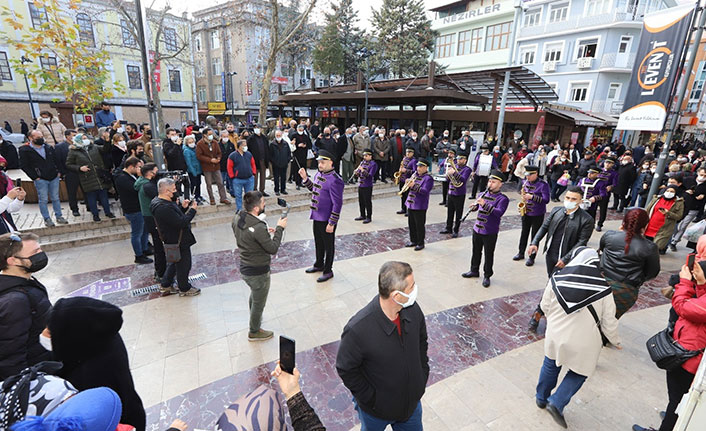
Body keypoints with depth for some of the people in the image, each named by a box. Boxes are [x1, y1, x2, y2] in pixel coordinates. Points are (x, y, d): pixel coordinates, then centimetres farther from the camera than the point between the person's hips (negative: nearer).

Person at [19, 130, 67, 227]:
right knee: (43, 200, 3)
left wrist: (58, 172, 6)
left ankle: (59, 217, 18)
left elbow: (56, 160, 18)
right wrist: (35, 177, -10)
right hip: (40, 180, -3)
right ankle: (47, 219, 11)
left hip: (54, 178, 4)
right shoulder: (25, 150, -4)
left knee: (55, 198, 10)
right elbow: (24, 166, -5)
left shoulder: (49, 148, 9)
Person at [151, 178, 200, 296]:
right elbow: (181, 222, -31)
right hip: (179, 242, -11)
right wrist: (192, 210, -21)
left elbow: (175, 216, 13)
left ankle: (165, 286, 40)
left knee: (173, 263, 26)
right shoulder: (164, 208, -30)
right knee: (184, 265, 8)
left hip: (173, 240, 11)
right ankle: (185, 289, 27)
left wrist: (183, 208, -2)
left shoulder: (159, 202, 4)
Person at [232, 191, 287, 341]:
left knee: (254, 294, 33)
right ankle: (254, 332, 38)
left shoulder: (237, 218, -8)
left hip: (245, 267, 8)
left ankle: (254, 319, 58)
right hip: (258, 272, -8)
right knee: (259, 302, 16)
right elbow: (273, 249, -24)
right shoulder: (258, 228, -34)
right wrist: (279, 228, -16)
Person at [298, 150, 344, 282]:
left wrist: (331, 223, -20)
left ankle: (328, 271, 26)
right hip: (317, 217, 8)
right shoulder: (318, 174, 4)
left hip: (327, 220, -8)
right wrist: (305, 178, 6)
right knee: (318, 243, 23)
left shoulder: (335, 180, -23)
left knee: (328, 245, 10)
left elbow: (337, 204, -22)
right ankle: (319, 265, 43)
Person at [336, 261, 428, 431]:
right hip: (376, 411, -4)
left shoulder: (413, 309, -19)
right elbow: (345, 369, -21)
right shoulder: (357, 329, -37)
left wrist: (422, 377, 2)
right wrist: (371, 399, -15)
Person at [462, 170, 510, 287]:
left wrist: (485, 205, -34)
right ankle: (474, 271, 35)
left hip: (490, 232, -5)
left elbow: (499, 213, -25)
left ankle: (487, 276, 22)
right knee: (476, 252, 18)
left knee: (489, 254, 7)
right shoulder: (483, 194, 7)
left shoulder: (503, 199, -10)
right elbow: (476, 207, 13)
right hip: (477, 228, 5)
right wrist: (474, 206, -11)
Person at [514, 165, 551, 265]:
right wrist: (522, 195, -2)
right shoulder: (525, 182, 1)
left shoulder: (543, 184, -16)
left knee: (535, 235, 5)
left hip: (537, 215, -5)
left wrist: (532, 197, -28)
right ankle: (521, 253, 30)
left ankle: (532, 257, 15)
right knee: (524, 233, 17)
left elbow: (546, 200, -19)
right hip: (526, 212, 5)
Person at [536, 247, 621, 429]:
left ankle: (541, 398, 40)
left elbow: (545, 307, 0)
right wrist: (615, 341, 13)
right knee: (578, 372, 22)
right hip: (582, 345, -2)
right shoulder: (603, 290, -17)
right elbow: (609, 323, -8)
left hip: (555, 336, 2)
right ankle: (557, 403, 13)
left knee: (550, 366, 24)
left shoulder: (557, 279, -12)